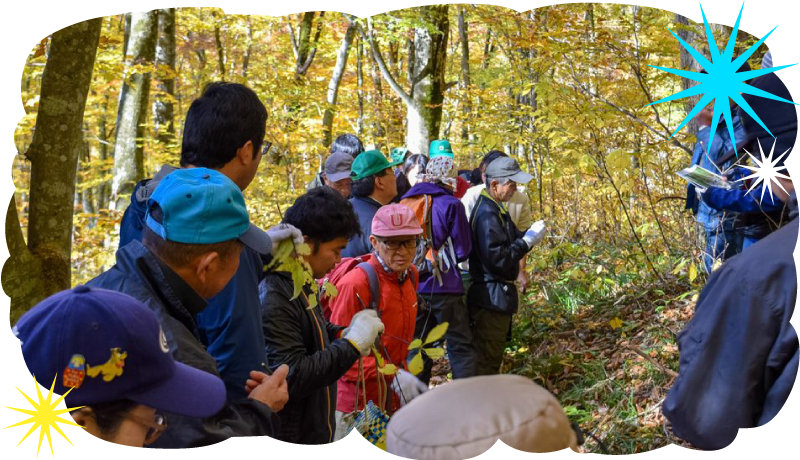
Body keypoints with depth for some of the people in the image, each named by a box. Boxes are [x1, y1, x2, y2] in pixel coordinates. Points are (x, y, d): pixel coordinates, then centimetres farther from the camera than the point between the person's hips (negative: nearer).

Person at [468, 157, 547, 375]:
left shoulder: (494, 209, 12)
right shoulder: (487, 214, -21)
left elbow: (510, 241, 17)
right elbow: (497, 258, -26)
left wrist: (529, 235, -1)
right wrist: (528, 241, -18)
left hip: (497, 295, 11)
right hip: (492, 299, -11)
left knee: (491, 355, 21)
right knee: (488, 356, 0)